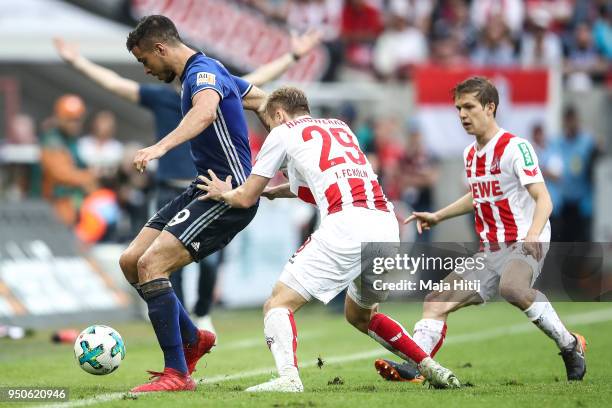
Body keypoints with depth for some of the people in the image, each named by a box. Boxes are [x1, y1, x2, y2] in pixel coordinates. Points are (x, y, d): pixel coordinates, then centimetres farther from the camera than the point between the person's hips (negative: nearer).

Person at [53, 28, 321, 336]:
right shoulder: (161, 98, 2)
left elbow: (258, 79, 7)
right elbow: (115, 83, 0)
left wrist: (293, 56, 5)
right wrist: (78, 62, -5)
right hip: (171, 196, 0)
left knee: (209, 260, -11)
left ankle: (202, 314, 15)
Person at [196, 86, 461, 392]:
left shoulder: (283, 132, 13)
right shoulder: (339, 126, 30)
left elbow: (246, 198, 19)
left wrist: (224, 193, 39)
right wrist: (273, 192, 55)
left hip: (346, 224, -6)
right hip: (387, 226, 6)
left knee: (278, 305, -1)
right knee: (360, 316, 29)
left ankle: (288, 376, -26)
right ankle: (431, 368, 21)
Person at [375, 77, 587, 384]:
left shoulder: (515, 147, -10)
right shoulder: (470, 154, 15)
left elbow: (543, 200, -18)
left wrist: (533, 234, -35)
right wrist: (437, 217, 31)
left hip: (524, 247, -8)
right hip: (490, 252, 8)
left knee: (512, 288, -38)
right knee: (436, 301, -4)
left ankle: (570, 345, -22)